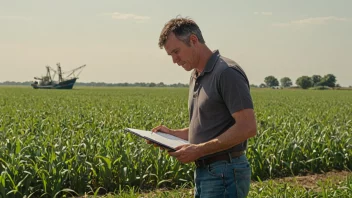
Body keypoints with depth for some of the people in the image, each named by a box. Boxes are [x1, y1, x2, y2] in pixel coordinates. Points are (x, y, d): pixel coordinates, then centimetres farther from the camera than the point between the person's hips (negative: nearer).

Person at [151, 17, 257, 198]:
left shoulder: (227, 72, -15)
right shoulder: (196, 77, 14)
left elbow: (247, 127, -21)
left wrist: (199, 150, -22)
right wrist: (172, 134, 8)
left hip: (225, 173, -9)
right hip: (204, 172, 10)